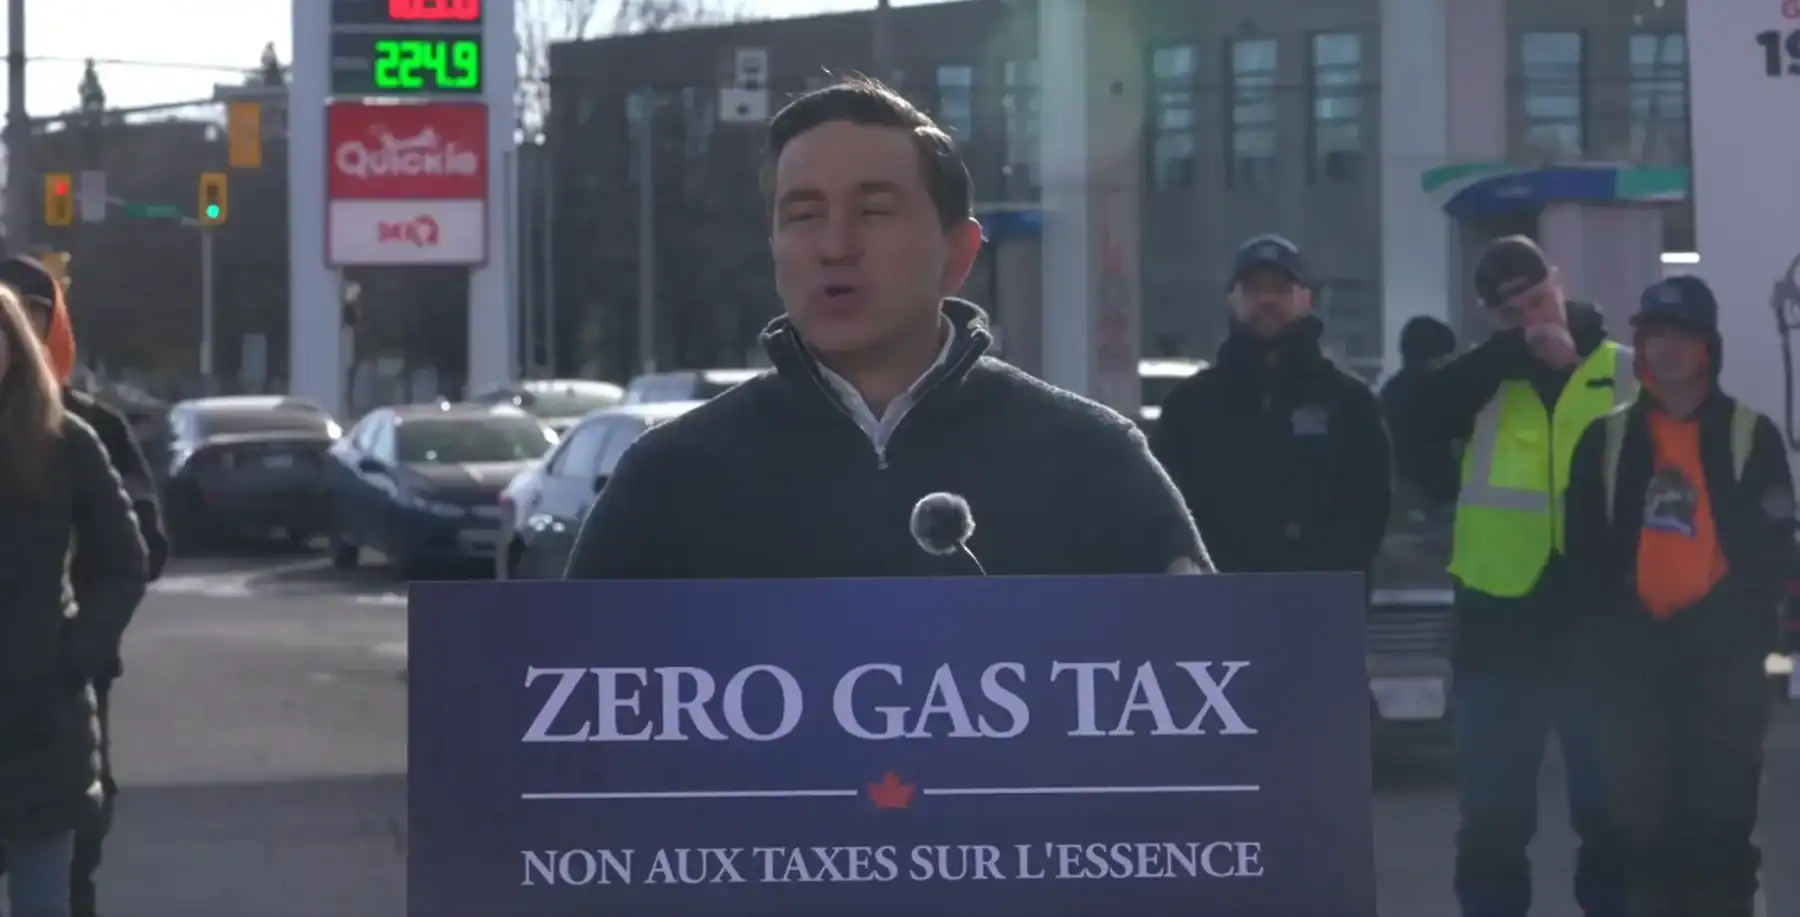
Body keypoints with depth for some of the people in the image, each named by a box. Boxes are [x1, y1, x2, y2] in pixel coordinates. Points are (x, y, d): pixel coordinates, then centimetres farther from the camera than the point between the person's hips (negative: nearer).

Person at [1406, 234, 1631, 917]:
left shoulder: (1621, 372, 3)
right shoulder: (1486, 377, 6)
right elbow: (1425, 415, -14)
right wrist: (1515, 349, -16)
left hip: (1598, 617, -1)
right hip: (1501, 623, 1)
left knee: (1610, 804, 7)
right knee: (1493, 809, 6)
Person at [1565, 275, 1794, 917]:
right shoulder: (1607, 438, 10)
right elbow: (1585, 545, 8)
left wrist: (1726, 625, -11)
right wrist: (1620, 621, -4)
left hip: (1724, 652, -2)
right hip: (1635, 651, 2)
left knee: (1722, 813, -2)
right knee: (1644, 814, 4)